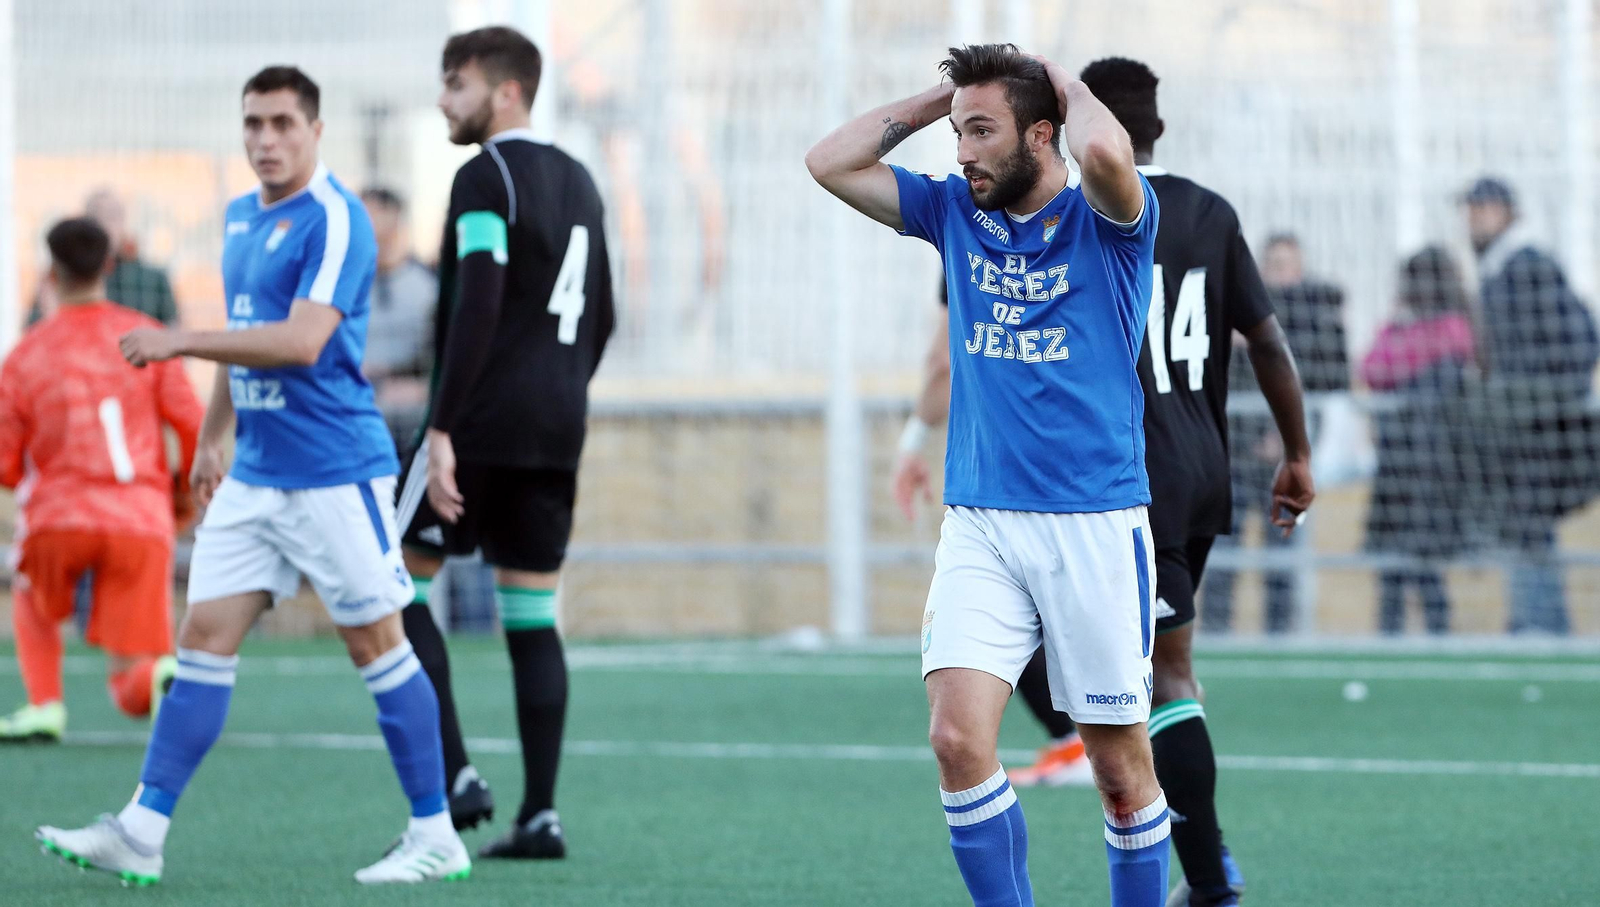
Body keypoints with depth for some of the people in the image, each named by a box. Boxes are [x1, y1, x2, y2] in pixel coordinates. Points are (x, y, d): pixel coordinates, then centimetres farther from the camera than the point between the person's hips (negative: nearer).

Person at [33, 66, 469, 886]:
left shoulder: (334, 219, -14)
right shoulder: (240, 218, 13)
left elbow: (302, 340, -25)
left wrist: (180, 342, -25)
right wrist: (211, 437, 24)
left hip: (334, 472, -8)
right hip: (253, 475, 8)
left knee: (376, 644, -2)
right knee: (204, 640, 1)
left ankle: (436, 837, 7)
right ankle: (140, 833, -2)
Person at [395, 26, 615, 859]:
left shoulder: (486, 179, -10)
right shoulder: (577, 182, 16)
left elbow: (477, 309, -19)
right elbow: (599, 319, 20)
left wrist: (441, 430, -20)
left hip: (483, 418, -8)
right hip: (557, 430, 8)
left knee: (403, 580, 3)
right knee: (532, 615, 7)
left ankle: (454, 778, -7)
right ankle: (540, 814, 2)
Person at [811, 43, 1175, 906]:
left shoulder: (1104, 220, -3)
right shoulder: (954, 212, 12)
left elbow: (1104, 152, -26)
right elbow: (831, 161, 10)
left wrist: (1068, 86, -6)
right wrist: (939, 98, 8)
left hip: (1096, 527, -3)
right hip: (979, 526, 3)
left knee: (1121, 768, 3)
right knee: (958, 739, -14)